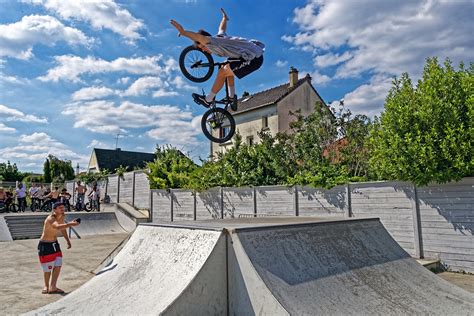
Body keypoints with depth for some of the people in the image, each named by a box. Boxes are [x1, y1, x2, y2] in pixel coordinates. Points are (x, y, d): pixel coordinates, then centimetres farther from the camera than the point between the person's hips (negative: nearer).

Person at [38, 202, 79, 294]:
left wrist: (68, 240, 18)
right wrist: (70, 224, -56)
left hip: (55, 244, 7)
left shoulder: (61, 217, -2)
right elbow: (58, 227, -50)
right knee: (48, 268, 4)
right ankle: (46, 286, 27)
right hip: (45, 245, -7)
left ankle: (53, 287, 6)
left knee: (58, 265, -2)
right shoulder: (50, 219, -27)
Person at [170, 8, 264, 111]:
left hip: (253, 58, -11)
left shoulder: (212, 43, -13)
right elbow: (222, 28, 38)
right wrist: (224, 17, 58)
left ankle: (208, 100, 6)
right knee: (227, 68, 23)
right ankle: (232, 97, 27)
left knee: (222, 72, -8)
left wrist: (183, 32, -45)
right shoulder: (220, 36, 16)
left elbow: (200, 37, -33)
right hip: (255, 53, 11)